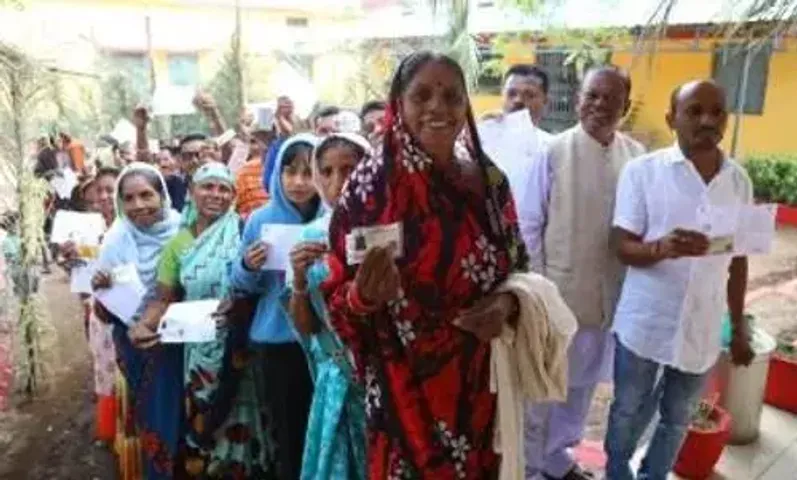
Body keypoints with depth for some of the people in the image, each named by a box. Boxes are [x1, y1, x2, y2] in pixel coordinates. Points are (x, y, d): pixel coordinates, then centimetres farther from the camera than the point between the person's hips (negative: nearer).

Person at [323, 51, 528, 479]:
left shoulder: (489, 179, -3)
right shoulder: (370, 184, -12)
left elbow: (518, 265, 9)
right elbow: (337, 298, -7)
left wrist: (508, 304, -11)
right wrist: (364, 296, -29)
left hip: (480, 381, 4)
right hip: (405, 386, -3)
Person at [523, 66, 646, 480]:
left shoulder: (636, 156, -1)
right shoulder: (554, 152, -10)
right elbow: (530, 225, -8)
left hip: (607, 294, 4)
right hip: (558, 290, -4)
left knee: (582, 381, 18)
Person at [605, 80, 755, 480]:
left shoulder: (739, 180, 3)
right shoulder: (642, 170, -8)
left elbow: (738, 259, 9)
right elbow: (625, 248, -10)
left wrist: (739, 327, 11)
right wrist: (663, 248, -31)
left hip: (702, 330, 3)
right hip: (644, 324, -3)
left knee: (677, 418, 17)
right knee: (629, 414, 14)